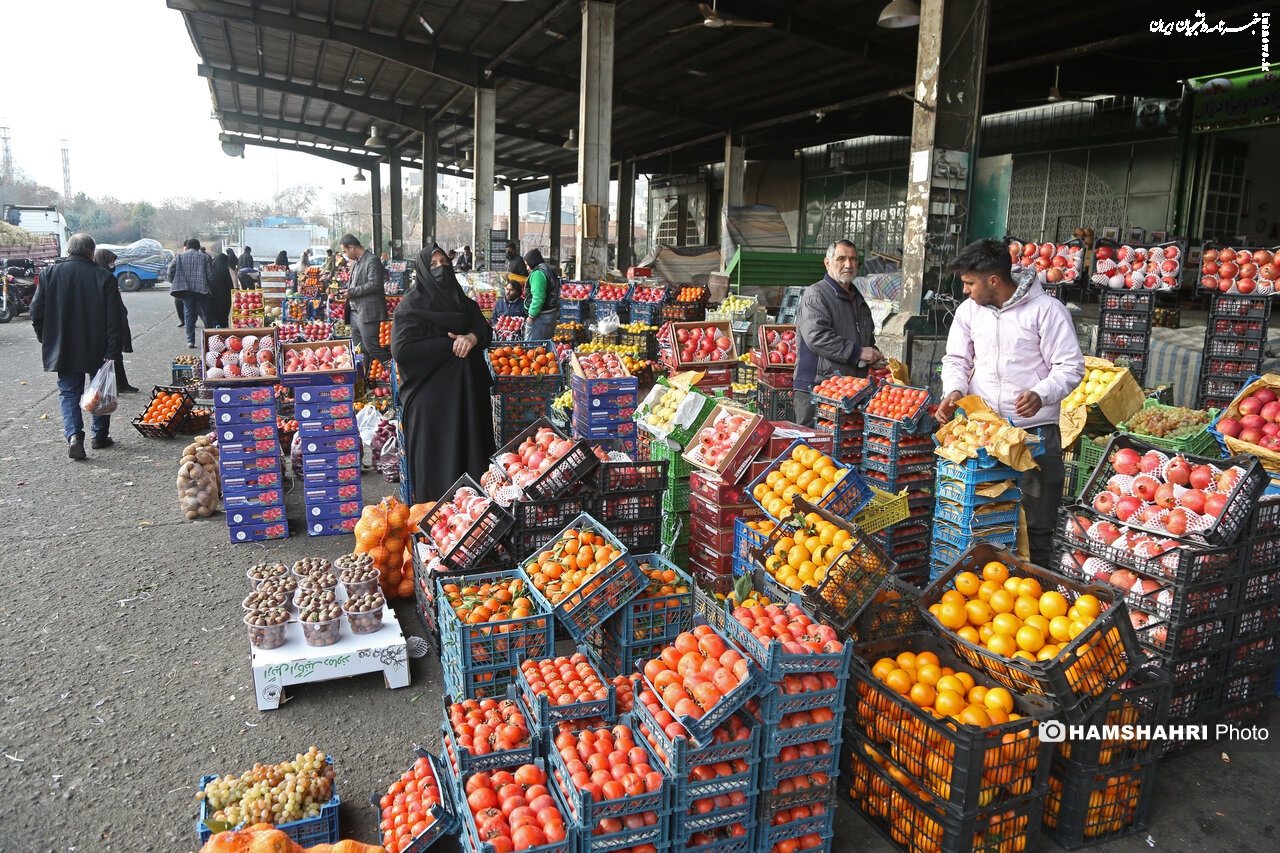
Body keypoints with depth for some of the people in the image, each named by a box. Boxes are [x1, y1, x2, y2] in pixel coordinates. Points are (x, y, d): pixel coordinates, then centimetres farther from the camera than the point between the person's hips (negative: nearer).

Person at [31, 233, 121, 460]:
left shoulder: (50, 274, -2)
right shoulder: (104, 277, -8)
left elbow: (36, 312, 1)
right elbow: (113, 319, -11)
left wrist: (45, 339, 15)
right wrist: (112, 351, -10)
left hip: (63, 348, 1)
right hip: (97, 349, -1)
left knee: (69, 392, 8)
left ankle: (73, 434, -10)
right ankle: (101, 435, 21)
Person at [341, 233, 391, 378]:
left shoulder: (372, 260, -12)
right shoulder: (355, 262, 18)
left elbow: (374, 284, -21)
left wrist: (352, 292, -16)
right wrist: (345, 289, 10)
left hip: (368, 312, -10)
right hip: (356, 311, 10)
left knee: (371, 347, -11)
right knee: (358, 349, 13)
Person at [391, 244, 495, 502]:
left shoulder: (463, 302, 13)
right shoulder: (412, 305, -5)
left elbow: (485, 331, 5)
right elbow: (401, 350, -15)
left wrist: (472, 338, -19)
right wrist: (449, 344, -16)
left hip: (466, 392, 5)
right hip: (429, 396, -5)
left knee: (469, 451, 5)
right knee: (436, 459, -3)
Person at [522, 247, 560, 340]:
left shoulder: (537, 273, -15)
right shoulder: (548, 271, 16)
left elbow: (538, 297, -23)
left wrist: (531, 315, -16)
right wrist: (557, 316, 21)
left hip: (541, 317, -10)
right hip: (552, 314, 10)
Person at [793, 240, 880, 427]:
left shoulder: (858, 299, 23)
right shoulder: (815, 294, -5)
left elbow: (869, 336, 36)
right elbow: (816, 337, -19)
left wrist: (872, 353, 11)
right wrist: (858, 353, -17)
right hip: (816, 386, -8)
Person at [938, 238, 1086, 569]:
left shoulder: (1046, 309, -9)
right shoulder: (968, 310, 7)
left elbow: (1071, 367, -8)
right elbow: (957, 359, 13)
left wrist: (1041, 395, -26)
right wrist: (954, 390, -8)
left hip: (1035, 429, -4)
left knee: (1036, 524, 3)